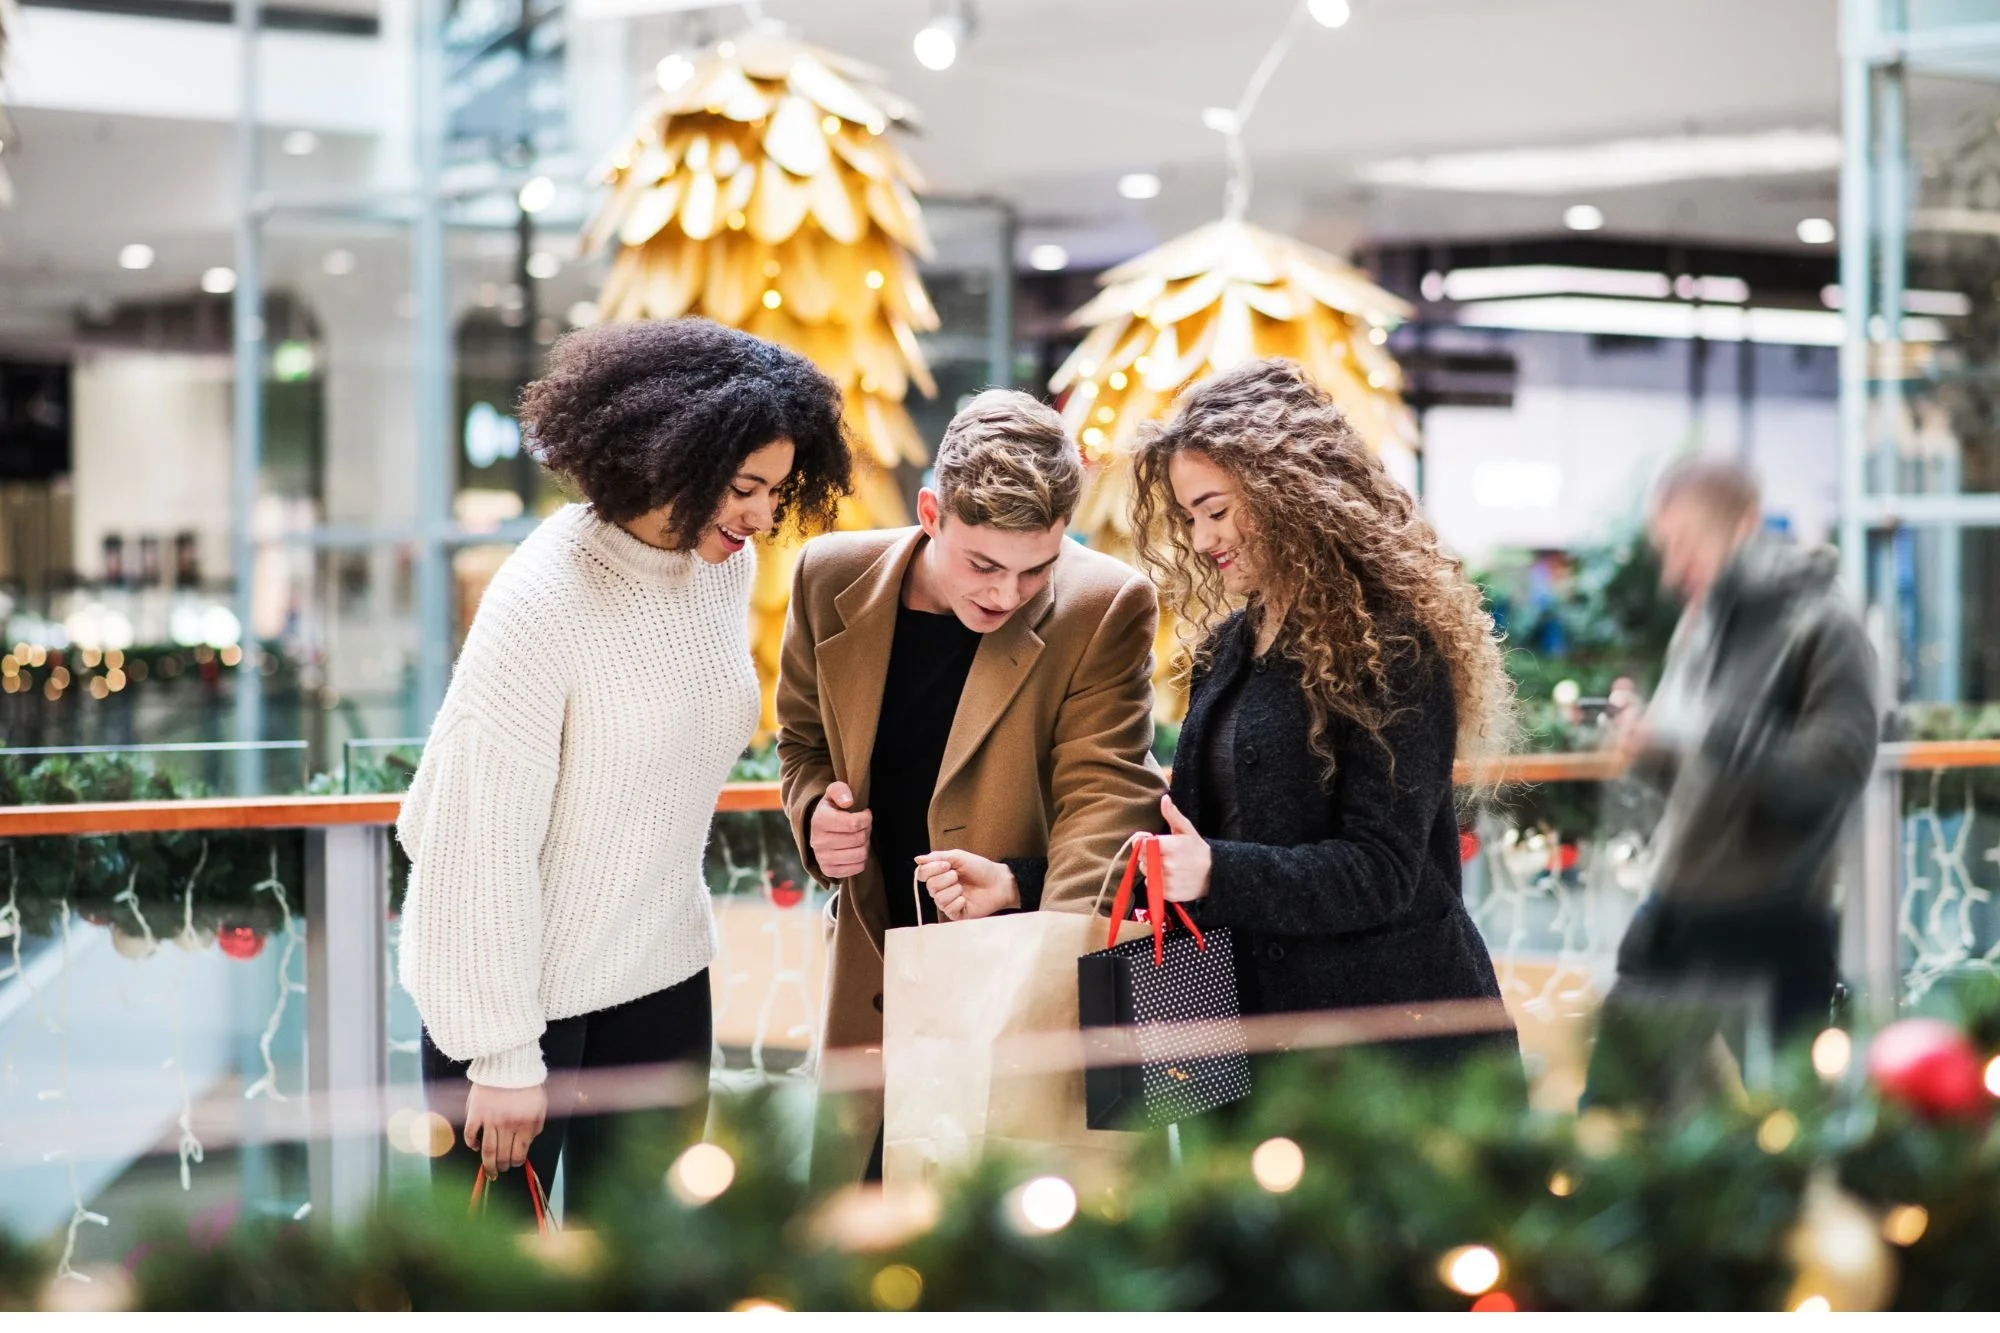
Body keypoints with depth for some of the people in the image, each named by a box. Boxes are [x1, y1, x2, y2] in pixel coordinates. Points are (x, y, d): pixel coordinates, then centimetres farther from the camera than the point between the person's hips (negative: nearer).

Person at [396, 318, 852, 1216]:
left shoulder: (728, 566, -1)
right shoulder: (545, 597, -23)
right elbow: (484, 838, -21)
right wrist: (503, 1056, -19)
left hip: (662, 978, 6)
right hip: (520, 983, -6)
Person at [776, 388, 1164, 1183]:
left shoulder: (1103, 609, -14)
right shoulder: (833, 580, -3)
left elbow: (1104, 797, -17)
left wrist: (1023, 885, -37)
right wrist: (815, 812, -9)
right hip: (878, 989, 4)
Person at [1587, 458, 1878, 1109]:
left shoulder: (1821, 627, -10)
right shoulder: (1701, 625, 13)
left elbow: (1834, 774, -20)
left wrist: (1706, 731, -26)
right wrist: (1650, 750, -2)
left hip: (1770, 935, -7)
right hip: (1676, 910, 7)